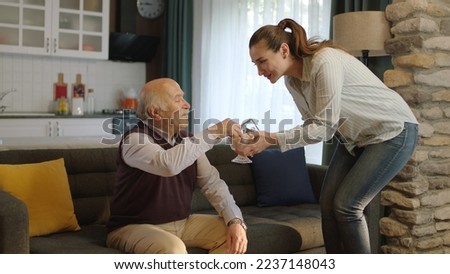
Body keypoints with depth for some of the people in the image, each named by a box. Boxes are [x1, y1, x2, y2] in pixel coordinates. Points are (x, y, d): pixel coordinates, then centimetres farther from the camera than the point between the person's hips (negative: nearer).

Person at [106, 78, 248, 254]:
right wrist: (215, 133, -30)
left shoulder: (186, 140, 5)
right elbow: (169, 164, -39)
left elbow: (212, 183, 1)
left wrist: (235, 221, -16)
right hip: (135, 227, -7)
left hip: (181, 223, 7)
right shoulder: (135, 139, -18)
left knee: (234, 233, -4)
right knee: (173, 249, -35)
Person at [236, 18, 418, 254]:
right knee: (328, 203, -1)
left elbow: (325, 127, -30)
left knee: (346, 205, -12)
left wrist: (272, 139, -34)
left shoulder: (325, 62, -31)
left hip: (393, 131, -8)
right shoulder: (291, 79, -5)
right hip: (354, 137, 8)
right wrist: (269, 139, -14)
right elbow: (313, 124, 1)